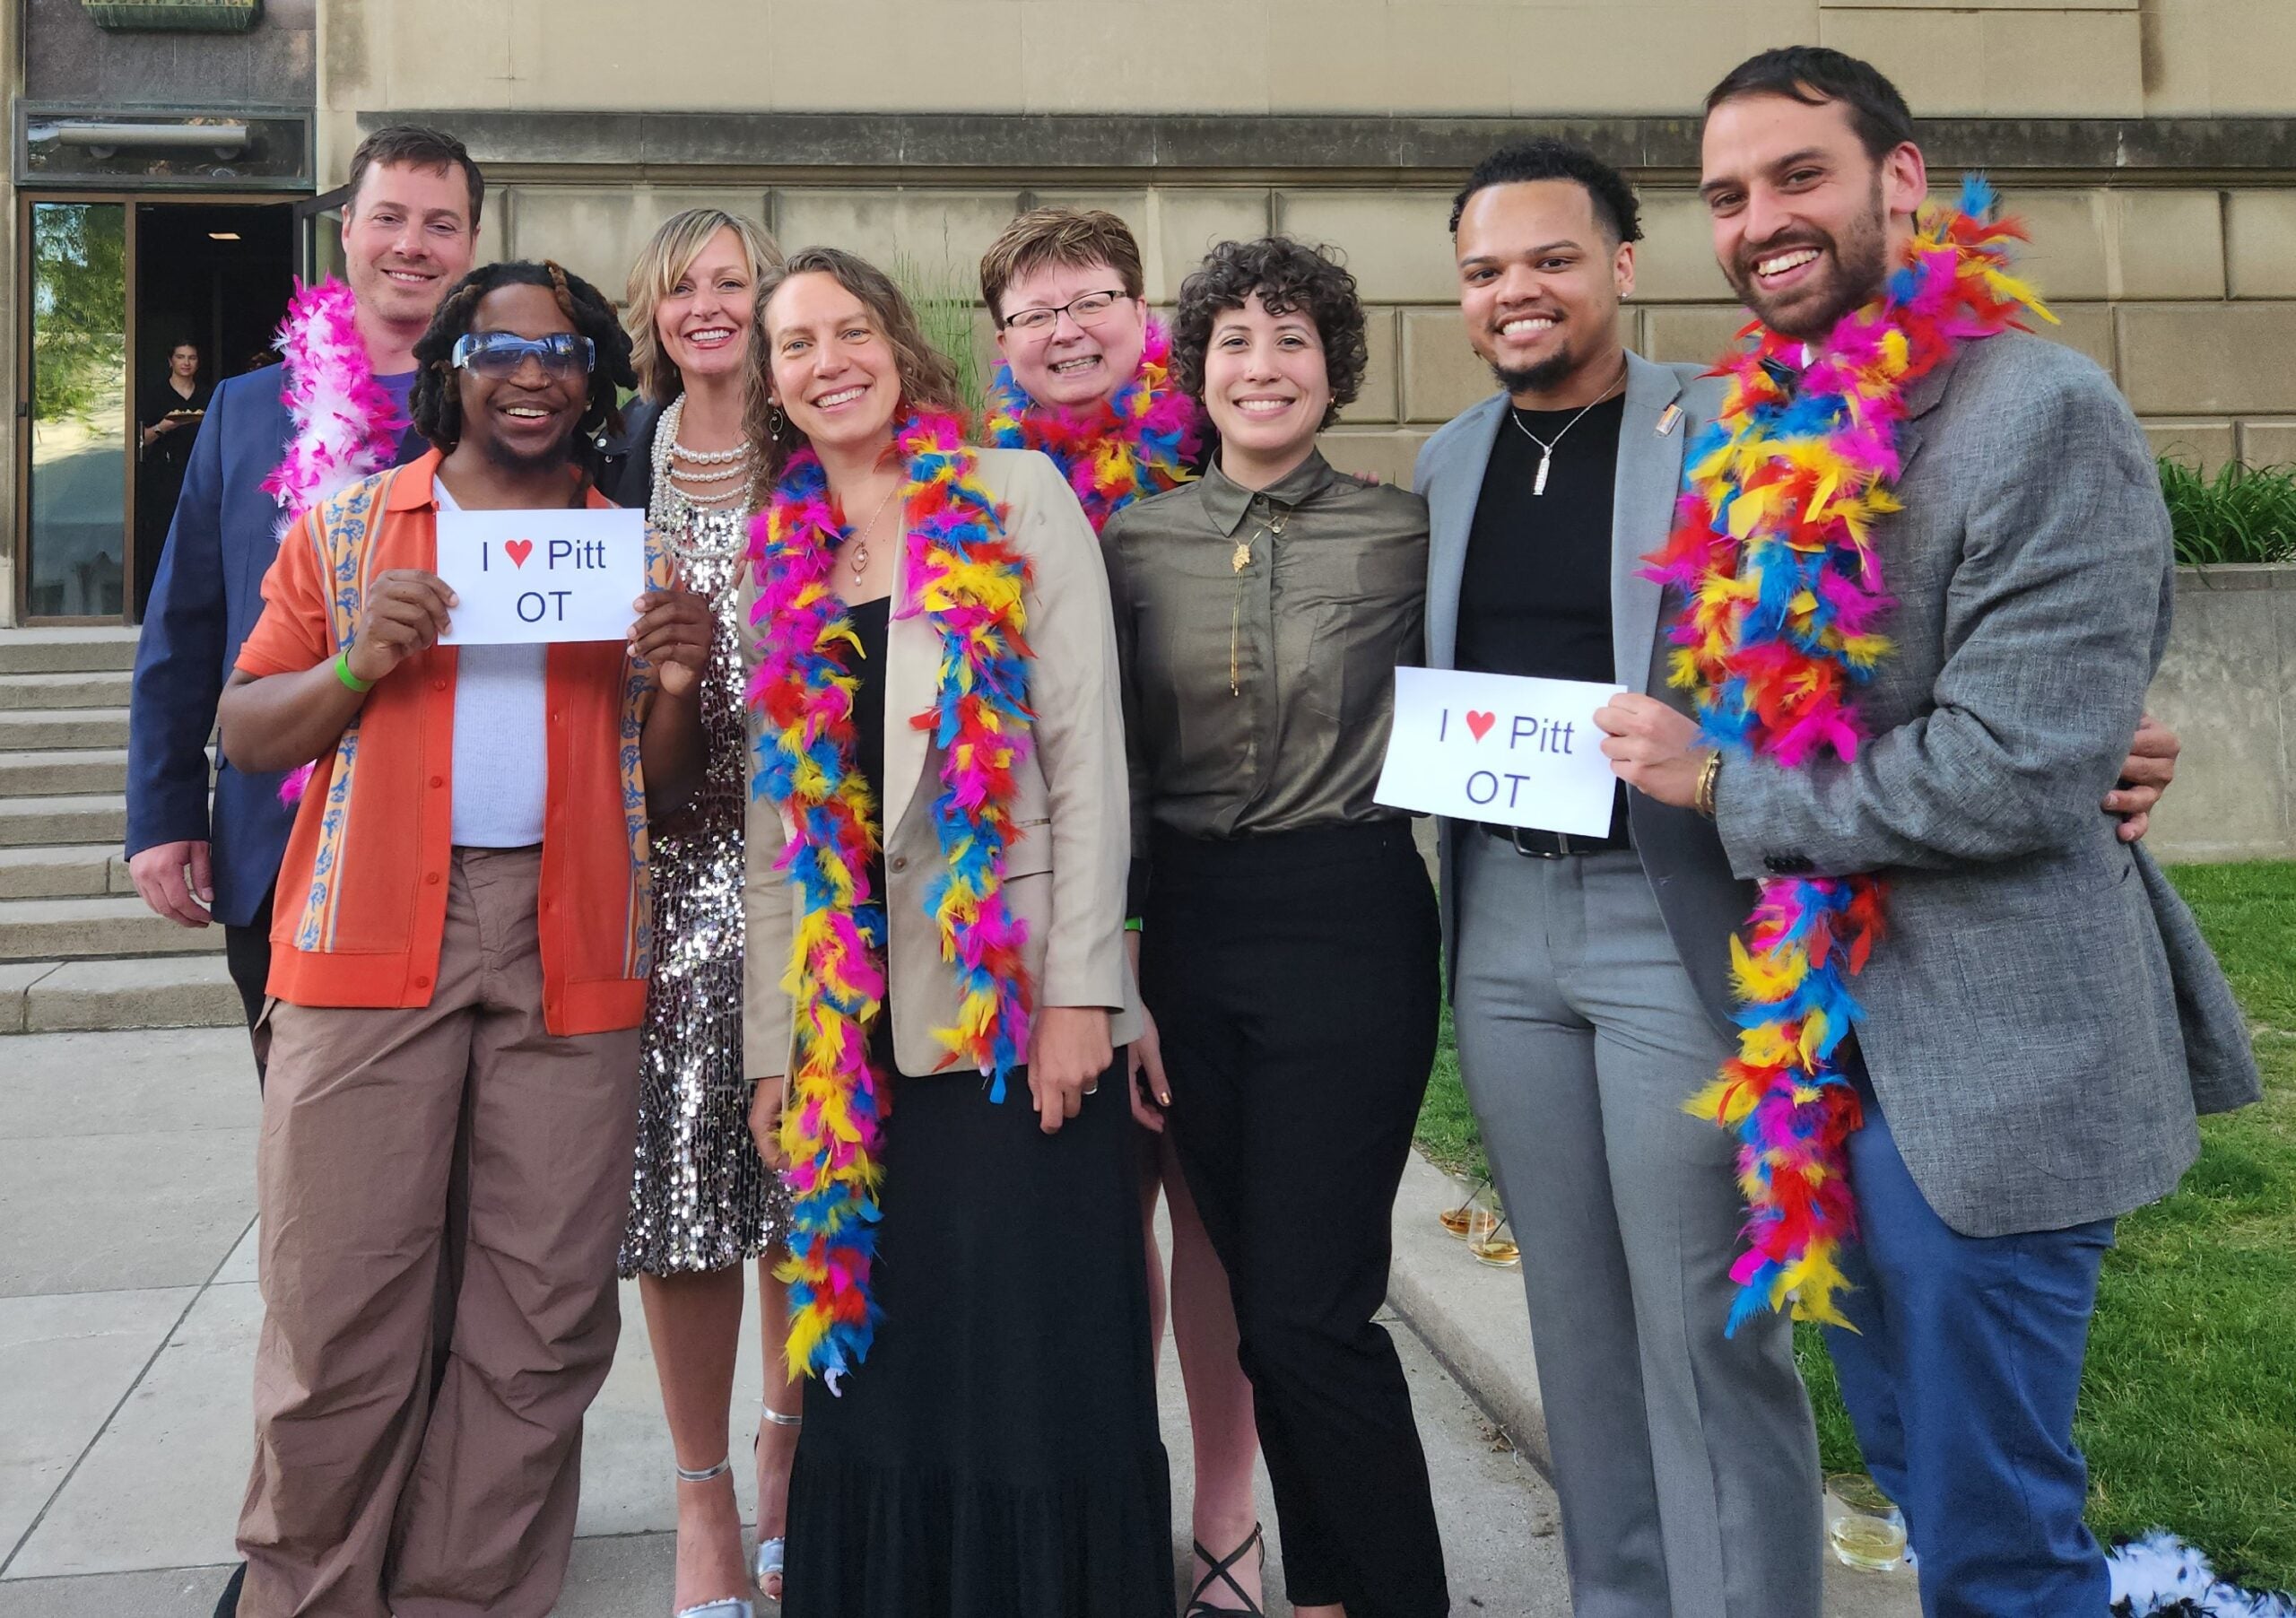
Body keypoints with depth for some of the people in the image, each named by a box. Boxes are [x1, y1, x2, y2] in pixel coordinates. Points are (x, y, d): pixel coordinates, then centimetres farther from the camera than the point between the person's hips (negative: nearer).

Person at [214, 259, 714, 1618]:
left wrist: (677, 685, -3)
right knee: (343, 1310, -2)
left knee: (544, 1316, 1)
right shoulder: (346, 528, 13)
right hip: (372, 942, -1)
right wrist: (359, 662, -8)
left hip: (570, 949, 2)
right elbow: (249, 734, 9)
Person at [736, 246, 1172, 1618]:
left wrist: (1077, 990, -12)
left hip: (1015, 996, -4)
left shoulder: (1015, 498, 1)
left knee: (1040, 1348, -2)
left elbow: (1087, 753, -5)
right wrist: (778, 1041, 8)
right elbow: (779, 822, 13)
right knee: (881, 1349, 7)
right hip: (860, 1024, 4)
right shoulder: (783, 558, 13)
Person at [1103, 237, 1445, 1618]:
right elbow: (1117, 753, 10)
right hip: (1189, 925, 4)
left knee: (1310, 1310, -6)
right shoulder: (1136, 542, 6)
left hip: (1349, 921, -4)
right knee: (1258, 1294, 12)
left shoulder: (1406, 533, -3)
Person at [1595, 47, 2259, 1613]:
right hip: (1830, 1036, 8)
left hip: (1984, 1063, -8)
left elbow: (2008, 772, -23)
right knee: (1920, 1471, 22)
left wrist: (1719, 785, -14)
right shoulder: (1777, 429, 8)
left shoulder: (2044, 414, -16)